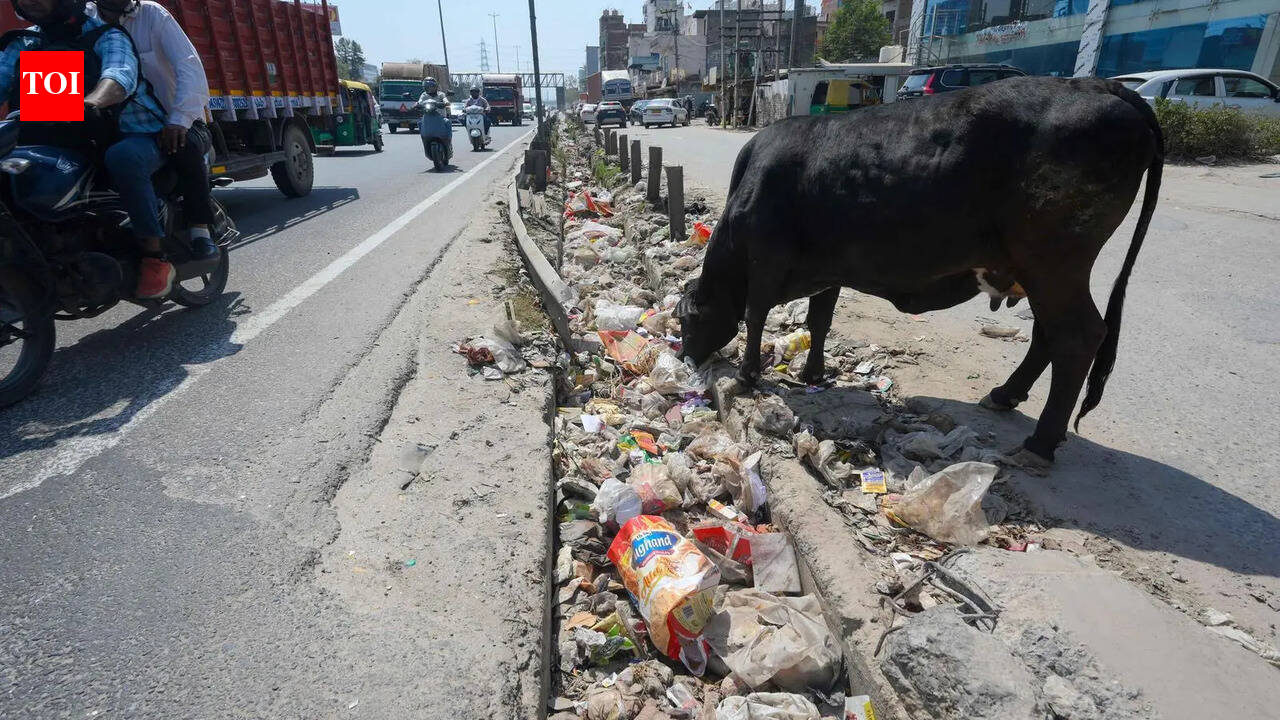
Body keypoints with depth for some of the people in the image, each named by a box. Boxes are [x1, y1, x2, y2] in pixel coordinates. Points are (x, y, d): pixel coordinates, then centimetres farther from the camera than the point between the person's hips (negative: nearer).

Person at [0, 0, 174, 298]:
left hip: (136, 135, -6)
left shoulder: (105, 35, -5)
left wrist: (92, 101, -48)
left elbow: (121, 74, -27)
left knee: (122, 158, -39)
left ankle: (155, 257, -32)